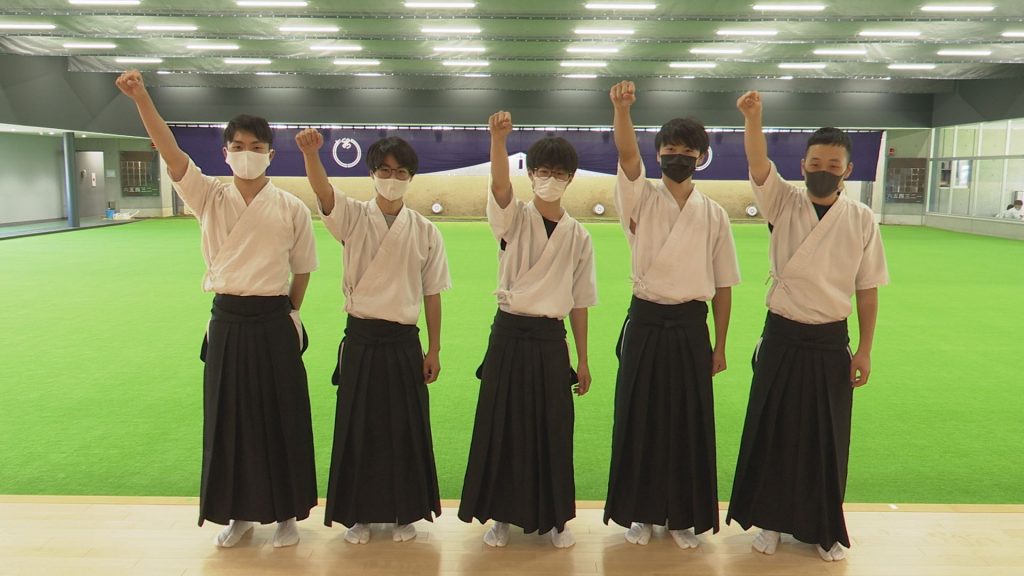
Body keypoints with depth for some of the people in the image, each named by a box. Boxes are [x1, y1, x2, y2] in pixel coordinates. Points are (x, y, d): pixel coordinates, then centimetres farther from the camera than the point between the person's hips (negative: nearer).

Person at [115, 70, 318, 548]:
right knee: (228, 419, 10)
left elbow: (302, 269, 5)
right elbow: (170, 152, -12)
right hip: (227, 323, 2)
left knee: (280, 419, 6)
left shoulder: (292, 209, -3)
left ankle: (286, 513, 23)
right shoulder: (209, 197, 1)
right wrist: (141, 98, -25)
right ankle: (239, 513, 28)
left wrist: (287, 314, 6)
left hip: (273, 324, -2)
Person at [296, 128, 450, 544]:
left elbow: (432, 294, 3)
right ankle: (359, 515, 25)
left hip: (404, 342, 1)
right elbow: (323, 191, -23)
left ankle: (404, 513, 27)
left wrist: (434, 350, 3)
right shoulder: (353, 218, -2)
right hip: (361, 340, 0)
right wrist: (310, 153, -43)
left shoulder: (425, 231, 0)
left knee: (406, 428, 8)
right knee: (358, 427, 8)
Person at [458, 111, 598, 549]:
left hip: (551, 340, 2)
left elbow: (579, 302, 7)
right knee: (501, 426, 5)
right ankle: (501, 516, 22)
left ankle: (555, 518, 25)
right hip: (510, 335, -1)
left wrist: (582, 360, 8)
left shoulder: (578, 237, 5)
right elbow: (499, 185, -23)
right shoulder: (513, 218, 0)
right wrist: (498, 138, -40)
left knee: (552, 430, 8)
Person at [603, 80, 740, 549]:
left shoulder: (714, 215, 3)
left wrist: (719, 346, 4)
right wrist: (622, 109, -39)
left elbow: (723, 284, 5)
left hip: (690, 326, 1)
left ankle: (683, 516, 25)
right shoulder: (641, 198, 0)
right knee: (639, 419, 6)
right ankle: (641, 511, 23)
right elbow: (627, 155, -21)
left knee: (689, 423, 8)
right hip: (645, 323, -1)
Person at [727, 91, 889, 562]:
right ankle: (770, 520, 26)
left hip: (830, 345, 0)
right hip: (782, 338, 0)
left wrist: (864, 351, -2)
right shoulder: (783, 202, -2)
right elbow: (758, 163, -20)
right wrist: (752, 118, -38)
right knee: (771, 431, 8)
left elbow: (867, 291, 0)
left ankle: (824, 529, 28)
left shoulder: (861, 220, -2)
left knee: (826, 438, 10)